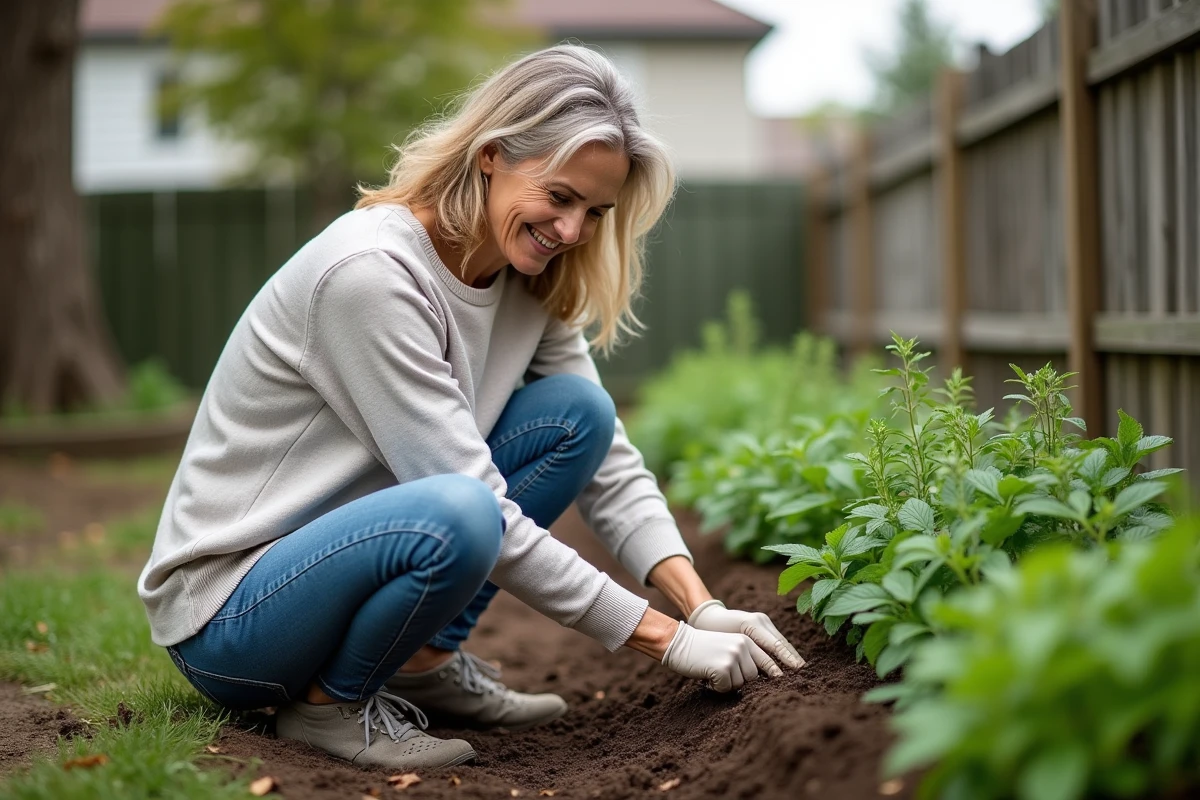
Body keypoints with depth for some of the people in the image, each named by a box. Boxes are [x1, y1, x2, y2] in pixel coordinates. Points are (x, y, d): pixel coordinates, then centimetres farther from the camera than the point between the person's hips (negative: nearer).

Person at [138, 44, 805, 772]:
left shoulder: (530, 283, -1)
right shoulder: (371, 272, -26)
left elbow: (608, 459, 0)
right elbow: (483, 516, -27)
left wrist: (702, 605, -15)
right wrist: (667, 639, -24)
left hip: (342, 551, 8)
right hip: (224, 612, -8)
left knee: (578, 411, -5)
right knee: (454, 519, -37)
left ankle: (425, 663, 1)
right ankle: (328, 702, -8)